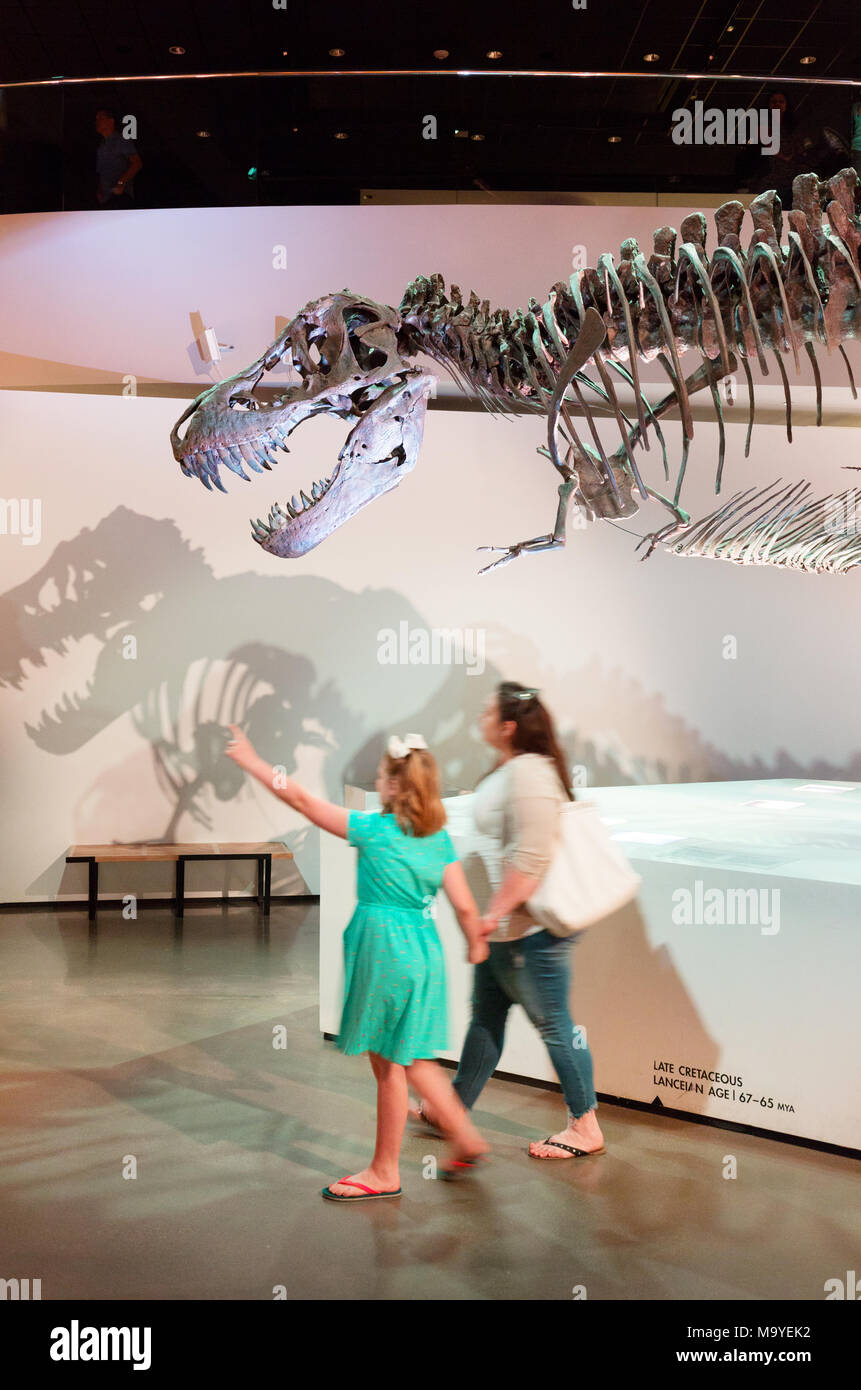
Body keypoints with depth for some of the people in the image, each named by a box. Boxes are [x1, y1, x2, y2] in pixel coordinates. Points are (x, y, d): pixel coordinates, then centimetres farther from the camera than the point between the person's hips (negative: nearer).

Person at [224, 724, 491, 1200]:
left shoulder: (374, 829, -13)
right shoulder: (440, 838, 3)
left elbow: (302, 799, -11)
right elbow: (465, 906, 2)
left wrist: (251, 760, -4)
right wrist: (476, 944, 18)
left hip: (385, 948, -7)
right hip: (423, 947, 7)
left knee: (389, 1064, 5)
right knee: (409, 1060, 21)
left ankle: (385, 1172, 19)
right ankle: (466, 1138, 26)